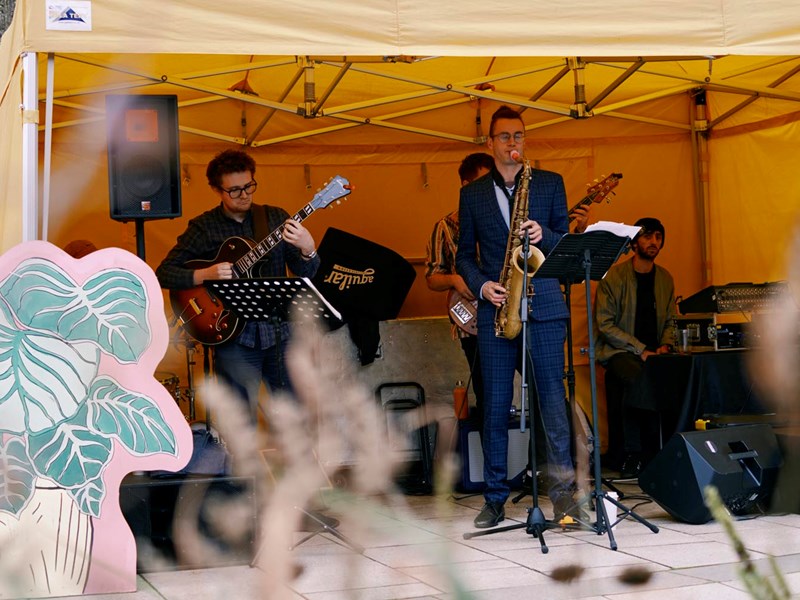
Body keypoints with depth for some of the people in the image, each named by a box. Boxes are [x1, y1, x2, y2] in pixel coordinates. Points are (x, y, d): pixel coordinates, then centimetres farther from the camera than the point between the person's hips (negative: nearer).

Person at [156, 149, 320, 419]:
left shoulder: (276, 218, 7)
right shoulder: (203, 227, 1)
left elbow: (305, 274, 2)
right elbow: (163, 273, -2)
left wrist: (307, 249, -19)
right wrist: (204, 275, -18)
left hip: (279, 331, 2)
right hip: (233, 335, -2)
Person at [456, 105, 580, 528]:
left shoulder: (550, 183, 12)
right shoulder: (472, 194, 13)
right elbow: (464, 255, 12)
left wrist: (543, 235, -12)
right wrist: (481, 285, -6)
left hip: (544, 305, -1)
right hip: (496, 308, 1)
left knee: (553, 398, -7)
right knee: (495, 405, 2)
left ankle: (562, 489, 0)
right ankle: (495, 497, 9)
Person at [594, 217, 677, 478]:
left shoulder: (665, 278, 13)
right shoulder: (614, 276, -4)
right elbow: (605, 324, -9)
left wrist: (664, 345, -3)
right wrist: (640, 350, -16)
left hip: (652, 351, 5)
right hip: (618, 351, -5)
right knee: (637, 378, -36)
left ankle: (653, 450, -14)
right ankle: (631, 454, -22)